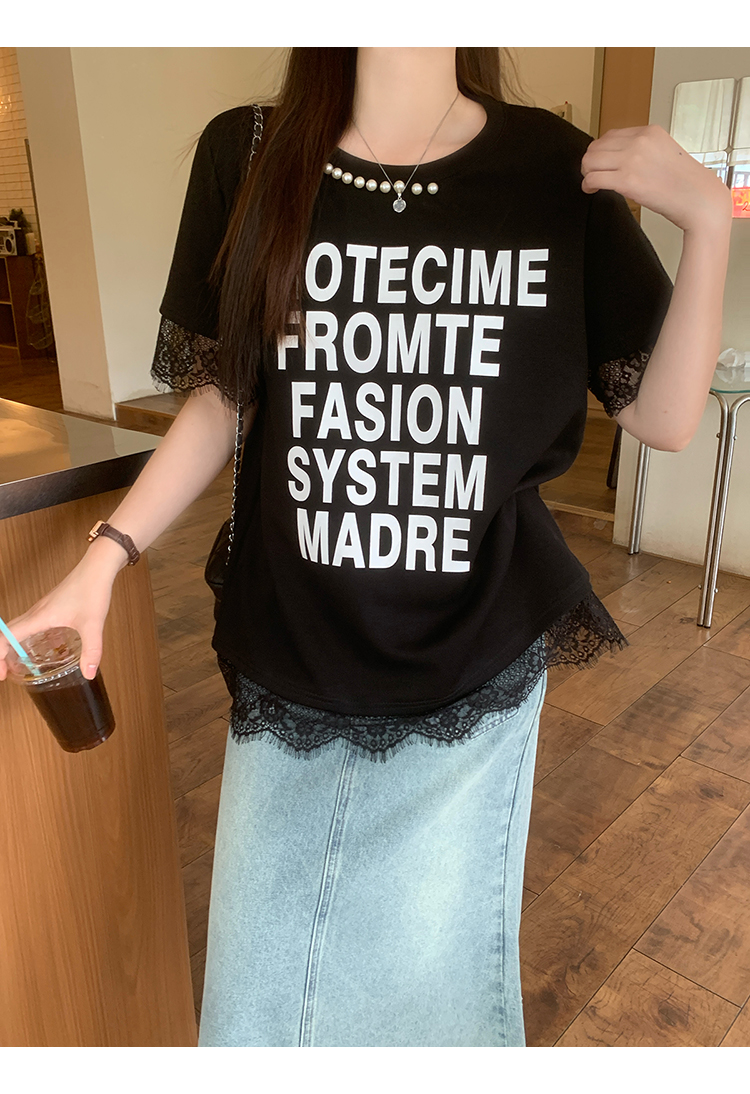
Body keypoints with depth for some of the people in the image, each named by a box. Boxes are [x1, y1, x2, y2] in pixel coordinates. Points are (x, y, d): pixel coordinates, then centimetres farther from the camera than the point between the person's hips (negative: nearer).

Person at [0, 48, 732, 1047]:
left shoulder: (558, 173, -4)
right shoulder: (247, 156, -2)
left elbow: (663, 419, -2)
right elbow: (222, 396, 4)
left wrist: (708, 217, -12)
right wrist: (104, 558, -2)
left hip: (473, 678, -1)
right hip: (287, 668, 2)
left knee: (427, 984, 13)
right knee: (260, 985, 18)